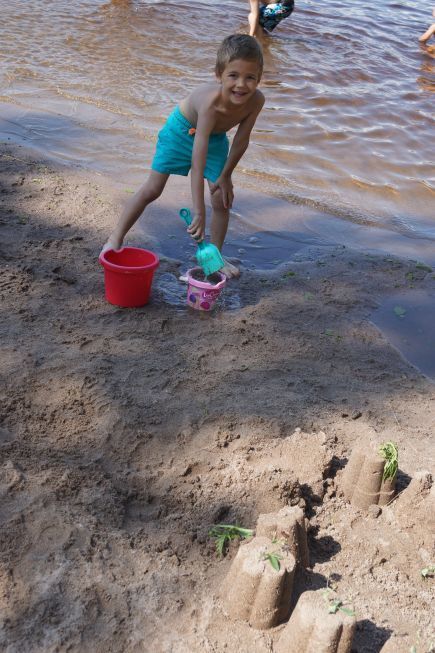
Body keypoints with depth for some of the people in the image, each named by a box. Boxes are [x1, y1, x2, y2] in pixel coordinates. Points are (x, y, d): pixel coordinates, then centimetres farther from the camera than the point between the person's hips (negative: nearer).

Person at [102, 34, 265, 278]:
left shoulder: (256, 100, -31)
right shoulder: (211, 101, -44)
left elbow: (241, 140, -13)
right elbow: (198, 161, -48)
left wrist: (225, 176, -5)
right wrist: (198, 212, -50)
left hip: (216, 137, 4)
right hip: (182, 128, -4)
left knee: (223, 200, 0)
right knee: (152, 189, 0)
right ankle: (116, 238, 16)